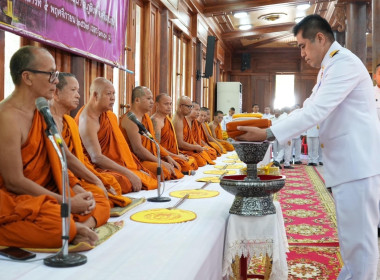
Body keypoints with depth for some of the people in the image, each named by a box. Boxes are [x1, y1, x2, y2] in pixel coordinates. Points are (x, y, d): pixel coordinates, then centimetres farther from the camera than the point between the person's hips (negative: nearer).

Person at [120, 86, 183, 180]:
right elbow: (137, 149, -23)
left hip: (149, 158, 10)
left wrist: (167, 157, 5)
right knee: (164, 171, -31)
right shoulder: (131, 119, -16)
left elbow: (153, 141, 19)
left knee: (177, 167, 1)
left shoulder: (145, 117, 15)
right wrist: (161, 162, -21)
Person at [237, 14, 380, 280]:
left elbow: (316, 112, -24)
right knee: (353, 236, 18)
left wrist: (268, 133, -21)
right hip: (347, 163, 10)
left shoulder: (345, 63, -15)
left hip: (357, 162, -10)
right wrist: (268, 125, 6)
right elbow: (308, 109, 18)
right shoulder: (329, 68, 19)